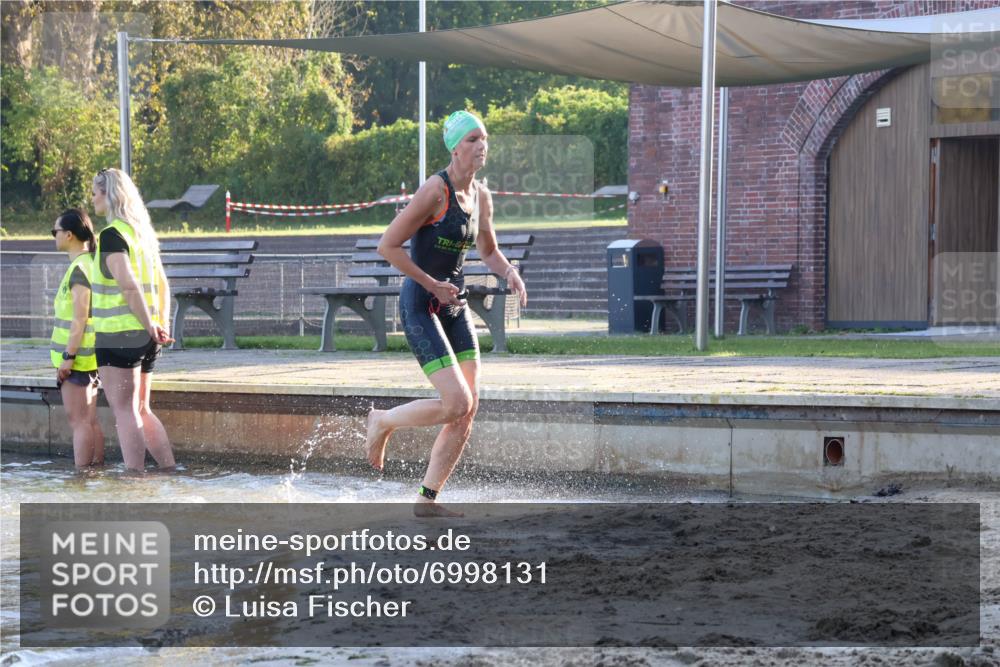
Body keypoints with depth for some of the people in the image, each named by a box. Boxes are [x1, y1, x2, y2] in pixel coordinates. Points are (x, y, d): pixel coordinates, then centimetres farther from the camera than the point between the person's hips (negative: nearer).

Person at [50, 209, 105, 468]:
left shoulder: (79, 268, -15)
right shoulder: (91, 264, 14)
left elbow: (80, 317, -19)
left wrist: (68, 357, -19)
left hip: (77, 355, -9)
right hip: (89, 357, 9)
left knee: (79, 421, -8)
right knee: (90, 421, 9)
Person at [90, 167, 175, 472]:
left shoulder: (111, 235, -12)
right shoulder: (143, 233, 15)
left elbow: (129, 285, -21)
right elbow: (161, 285, 18)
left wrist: (151, 326, -16)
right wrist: (161, 325, 14)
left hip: (118, 333, -8)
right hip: (144, 337, 8)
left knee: (125, 412, -5)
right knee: (141, 411, 16)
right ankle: (170, 471, 13)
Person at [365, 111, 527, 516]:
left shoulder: (481, 196, 7)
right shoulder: (435, 191, -16)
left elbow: (488, 251, 23)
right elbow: (388, 246, -17)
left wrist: (509, 273, 1)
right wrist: (432, 284, -16)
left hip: (455, 306, 8)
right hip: (420, 305, -8)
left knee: (469, 409, 0)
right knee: (457, 403, -16)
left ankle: (427, 499, 9)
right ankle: (383, 422, 11)